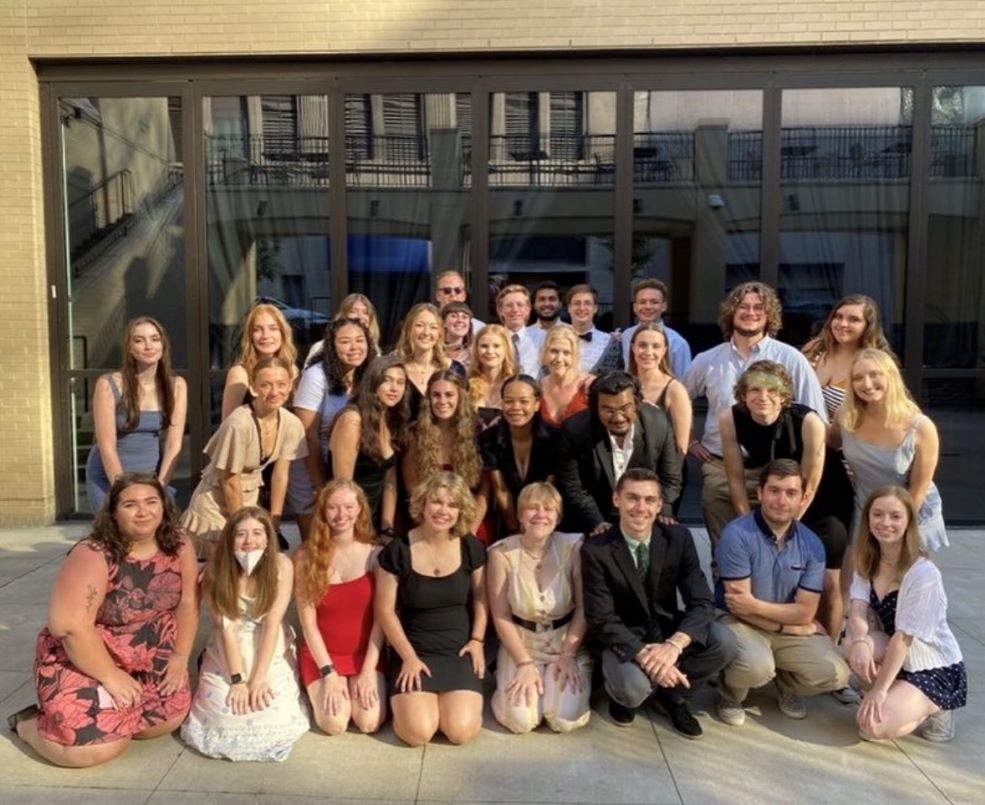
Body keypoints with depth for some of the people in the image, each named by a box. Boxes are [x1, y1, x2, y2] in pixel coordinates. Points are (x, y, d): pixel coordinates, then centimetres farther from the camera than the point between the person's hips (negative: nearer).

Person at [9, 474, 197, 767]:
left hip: (147, 661, 6)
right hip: (81, 661, -5)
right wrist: (111, 676, -22)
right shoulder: (92, 556, -24)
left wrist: (179, 658, -6)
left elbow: (187, 603, 2)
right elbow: (69, 624, -27)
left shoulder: (179, 549, -7)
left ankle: (111, 711, 16)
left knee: (172, 717, -10)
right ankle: (32, 723, 11)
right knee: (98, 745, -20)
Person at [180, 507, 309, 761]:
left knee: (274, 716, -16)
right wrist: (238, 680, -20)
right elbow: (226, 627, -16)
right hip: (228, 655, 1)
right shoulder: (216, 570, -14)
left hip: (272, 653, -1)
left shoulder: (282, 565, -16)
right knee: (225, 712, -15)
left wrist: (259, 677, -21)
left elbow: (272, 622, -17)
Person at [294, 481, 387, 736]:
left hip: (366, 653, 0)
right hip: (322, 655, 0)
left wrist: (368, 671, -13)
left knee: (369, 722, -18)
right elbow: (308, 622, -8)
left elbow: (381, 619, -7)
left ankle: (364, 685, 14)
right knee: (335, 724, -19)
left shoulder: (375, 555, -8)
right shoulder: (306, 557, -8)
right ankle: (321, 689, 14)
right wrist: (329, 673, -13)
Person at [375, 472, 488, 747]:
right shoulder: (398, 551, -10)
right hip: (414, 651, -1)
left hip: (459, 651, 2)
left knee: (462, 731, -17)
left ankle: (449, 698, 17)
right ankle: (407, 698, 14)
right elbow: (385, 610, -5)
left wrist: (477, 640, -1)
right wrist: (409, 657, -9)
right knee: (418, 732, -20)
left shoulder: (471, 548, -3)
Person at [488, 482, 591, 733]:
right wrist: (524, 663, -13)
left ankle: (576, 673, 15)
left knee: (565, 719, -16)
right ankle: (515, 678, 15)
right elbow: (501, 616, -8)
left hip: (567, 641, 0)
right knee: (519, 720, -17)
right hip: (521, 642, 0)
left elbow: (584, 608, -7)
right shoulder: (501, 553, -13)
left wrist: (568, 655, -14)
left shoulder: (573, 547, -13)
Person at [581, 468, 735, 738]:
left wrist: (674, 645, -32)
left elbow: (702, 602, -14)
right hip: (623, 638, -3)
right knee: (633, 687, -34)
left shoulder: (678, 537, -10)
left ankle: (671, 693, 5)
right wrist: (644, 653, -34)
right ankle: (623, 694, 7)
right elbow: (601, 621, -18)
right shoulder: (595, 550, -18)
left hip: (668, 629, 4)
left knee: (723, 642, -23)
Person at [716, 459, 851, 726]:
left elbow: (805, 613, -8)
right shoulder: (737, 534, -21)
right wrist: (786, 622, -10)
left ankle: (786, 684, 19)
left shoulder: (812, 545, -7)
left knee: (835, 674, -16)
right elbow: (740, 607, -20)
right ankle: (730, 695, 3)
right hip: (740, 622, -4)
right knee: (757, 667, -34)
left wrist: (755, 605, -19)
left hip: (792, 629, 5)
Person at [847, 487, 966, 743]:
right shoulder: (867, 562, -2)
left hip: (937, 671, -6)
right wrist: (859, 641, -38)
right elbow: (858, 610, -15)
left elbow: (903, 637, -24)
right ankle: (895, 701, 0)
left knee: (873, 725, -25)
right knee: (855, 646, -28)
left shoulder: (923, 574, -23)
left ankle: (931, 712, 5)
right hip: (897, 660, 6)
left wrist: (879, 690, -22)